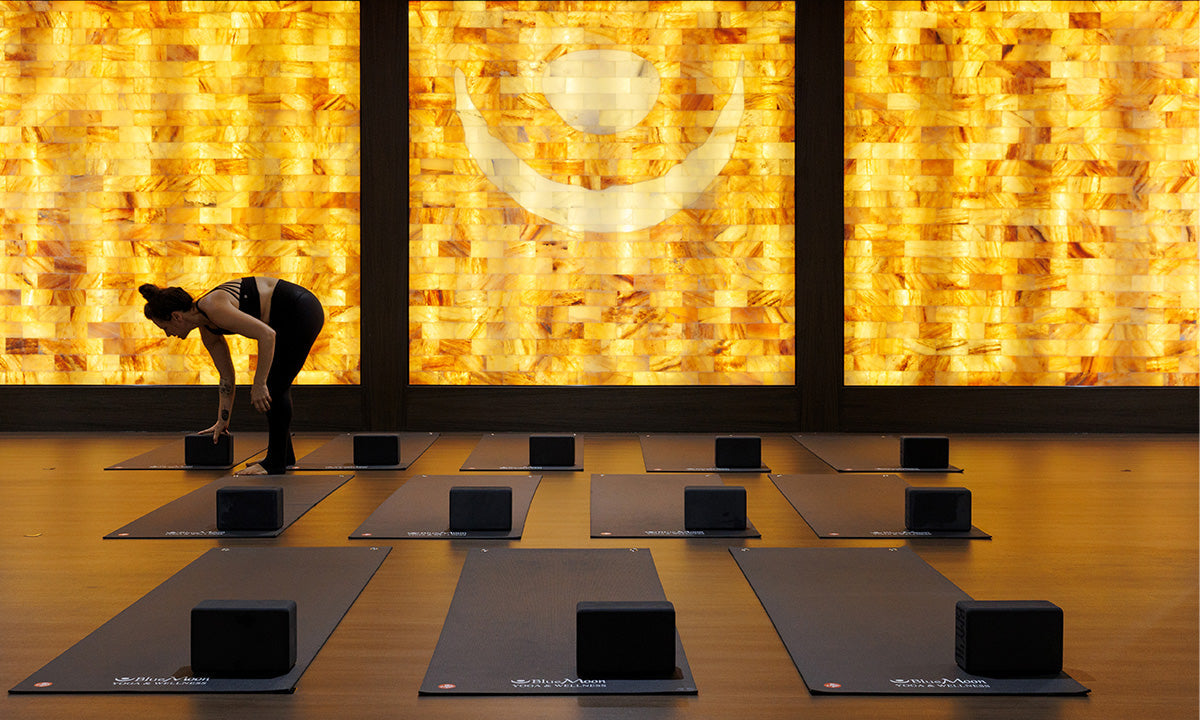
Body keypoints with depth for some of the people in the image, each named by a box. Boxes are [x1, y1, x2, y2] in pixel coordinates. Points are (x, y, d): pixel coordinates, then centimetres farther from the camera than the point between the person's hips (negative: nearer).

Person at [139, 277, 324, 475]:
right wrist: (223, 420, 18)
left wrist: (259, 385, -27)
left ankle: (276, 462, 1)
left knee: (275, 388, -6)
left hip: (302, 311, -10)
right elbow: (226, 375, 14)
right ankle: (284, 456, 27)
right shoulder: (207, 330, 5)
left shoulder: (214, 308, -23)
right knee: (274, 387, 17)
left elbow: (267, 335, -29)